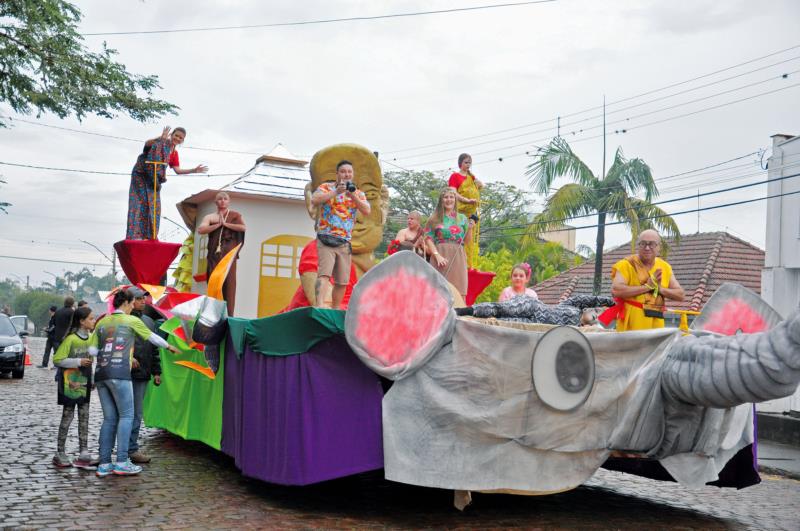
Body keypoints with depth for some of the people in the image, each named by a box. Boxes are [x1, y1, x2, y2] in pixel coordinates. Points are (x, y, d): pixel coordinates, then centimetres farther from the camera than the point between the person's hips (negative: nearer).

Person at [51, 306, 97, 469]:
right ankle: (60, 454, 12)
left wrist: (92, 380, 15)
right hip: (70, 382, -6)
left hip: (84, 382, 7)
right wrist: (78, 362, -21)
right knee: (67, 417, 1)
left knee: (84, 417, 6)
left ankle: (83, 453, 10)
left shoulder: (91, 337, 7)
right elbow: (57, 360, -14)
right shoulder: (70, 339, -14)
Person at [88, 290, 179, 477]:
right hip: (119, 373, -6)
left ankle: (104, 464, 8)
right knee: (126, 415, 0)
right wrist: (169, 346, 31)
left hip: (101, 374, 6)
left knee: (109, 418, 9)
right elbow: (152, 337, 16)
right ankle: (122, 462, -6)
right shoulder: (132, 321, 4)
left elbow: (92, 351, 12)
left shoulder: (102, 322, 17)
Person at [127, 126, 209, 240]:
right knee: (140, 202, -12)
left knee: (153, 205, 5)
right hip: (141, 174, -7)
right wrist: (160, 138, -44)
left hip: (153, 179, 7)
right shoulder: (161, 142, -12)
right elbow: (147, 144, -29)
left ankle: (150, 235, 9)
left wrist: (194, 170, -2)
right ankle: (136, 235, -15)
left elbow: (177, 170, 5)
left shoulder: (174, 153, 9)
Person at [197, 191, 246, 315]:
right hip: (214, 254, 2)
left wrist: (225, 223, -6)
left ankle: (228, 314, -11)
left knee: (229, 281, -8)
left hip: (229, 253, -2)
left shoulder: (235, 215, 9)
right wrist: (218, 224, -7)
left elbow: (243, 227, -8)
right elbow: (200, 230, -2)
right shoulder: (210, 217, 14)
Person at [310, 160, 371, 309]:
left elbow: (367, 211, -4)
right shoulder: (326, 187, 4)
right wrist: (336, 192, -22)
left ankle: (335, 310, 19)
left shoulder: (358, 193, 13)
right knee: (324, 273, -21)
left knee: (342, 281, 6)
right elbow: (314, 200, -15)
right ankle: (320, 305, -32)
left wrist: (353, 195, -15)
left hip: (344, 242, 4)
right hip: (326, 239, -4)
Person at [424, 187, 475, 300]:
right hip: (440, 256, -2)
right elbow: (428, 239, -1)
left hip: (458, 257, 2)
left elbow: (466, 241, 17)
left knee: (459, 293, -2)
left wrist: (470, 228, 0)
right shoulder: (435, 218, 6)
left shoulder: (462, 218, 14)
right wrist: (437, 255, -13)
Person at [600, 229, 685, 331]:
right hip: (631, 324, -5)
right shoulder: (627, 264, -2)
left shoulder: (665, 267, 15)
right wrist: (647, 286, -13)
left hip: (656, 324, 5)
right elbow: (615, 290, -18)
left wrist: (660, 289, -5)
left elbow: (680, 294, 14)